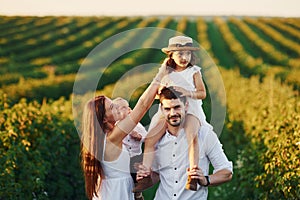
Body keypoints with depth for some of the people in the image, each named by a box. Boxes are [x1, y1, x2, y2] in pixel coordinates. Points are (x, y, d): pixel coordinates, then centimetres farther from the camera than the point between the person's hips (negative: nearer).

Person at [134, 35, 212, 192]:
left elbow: (203, 93, -2)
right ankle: (146, 177, -7)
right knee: (150, 139, -13)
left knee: (191, 135, -35)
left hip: (190, 109, -4)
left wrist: (187, 92, -20)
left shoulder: (194, 72, 5)